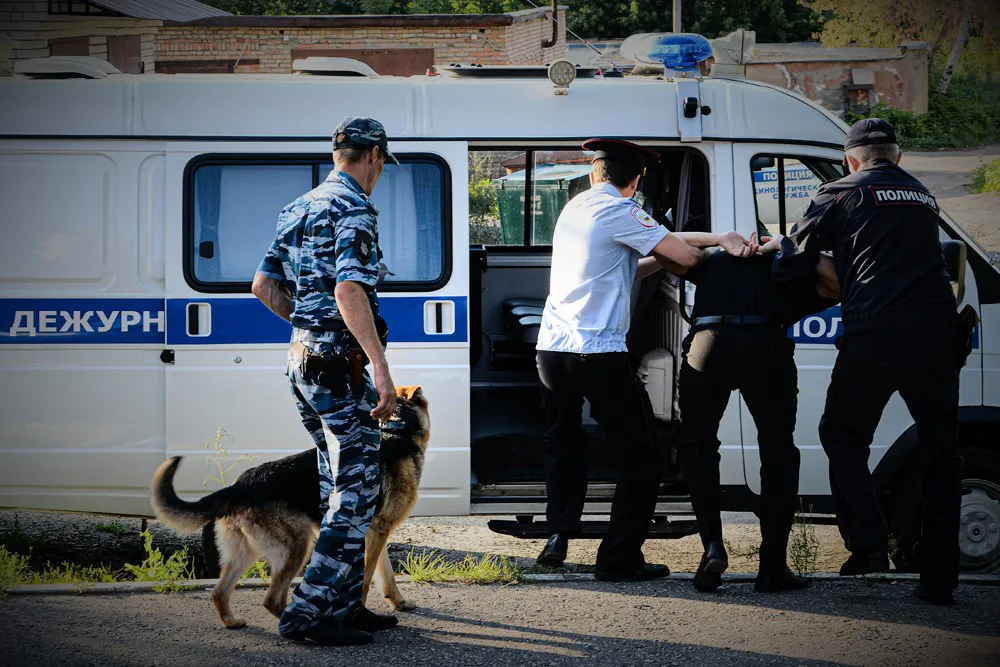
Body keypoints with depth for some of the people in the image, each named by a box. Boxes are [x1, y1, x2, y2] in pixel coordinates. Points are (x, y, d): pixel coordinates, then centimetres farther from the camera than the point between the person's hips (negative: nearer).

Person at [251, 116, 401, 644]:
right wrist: (382, 368, -26)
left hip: (301, 361, 10)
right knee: (354, 496, -7)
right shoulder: (354, 208, -12)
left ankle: (344, 604, 21)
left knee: (339, 490, 17)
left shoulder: (299, 209, 17)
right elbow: (349, 291, -24)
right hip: (339, 364, -10)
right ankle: (309, 611, -10)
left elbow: (263, 285, 20)